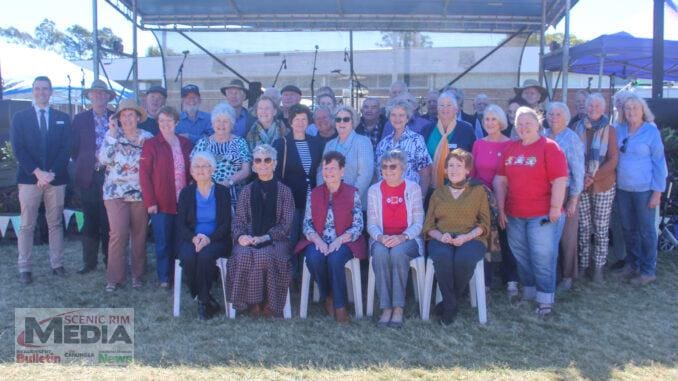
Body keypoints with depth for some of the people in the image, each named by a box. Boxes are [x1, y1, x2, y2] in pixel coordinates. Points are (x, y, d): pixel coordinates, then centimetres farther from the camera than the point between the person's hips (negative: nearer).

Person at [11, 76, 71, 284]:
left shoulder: (63, 118, 11)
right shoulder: (20, 117, 7)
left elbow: (65, 149, 3)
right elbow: (18, 149, -1)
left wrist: (51, 173, -9)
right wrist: (38, 173, -13)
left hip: (56, 179, 1)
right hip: (29, 178, -1)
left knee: (56, 223, 6)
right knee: (27, 226, 0)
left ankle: (57, 264, 13)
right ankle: (24, 269, 6)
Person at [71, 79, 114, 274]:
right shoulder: (80, 119, 8)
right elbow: (74, 149, 9)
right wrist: (84, 165, 2)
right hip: (88, 177, 1)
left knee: (109, 220, 2)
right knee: (90, 220, 5)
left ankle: (110, 259, 12)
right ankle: (89, 261, 13)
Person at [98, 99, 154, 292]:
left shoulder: (147, 137, 5)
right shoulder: (112, 135, 5)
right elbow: (103, 159, -10)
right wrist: (112, 134, -12)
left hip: (140, 193, 1)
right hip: (116, 192, -1)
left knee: (140, 234, 5)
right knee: (118, 234, -11)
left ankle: (137, 274, 20)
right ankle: (114, 277, 2)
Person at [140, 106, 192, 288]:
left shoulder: (185, 144, 10)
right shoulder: (151, 144, -1)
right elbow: (144, 174, -5)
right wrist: (150, 201, -11)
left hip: (182, 203, 3)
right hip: (161, 204, -3)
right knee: (163, 243, 3)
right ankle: (164, 278, 15)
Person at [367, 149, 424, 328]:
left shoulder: (413, 188, 5)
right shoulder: (374, 190, 9)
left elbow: (418, 223, -1)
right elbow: (371, 224, 4)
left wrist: (402, 237, -20)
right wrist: (380, 237, -18)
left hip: (407, 238, -1)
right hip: (382, 239, 1)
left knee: (398, 252, -35)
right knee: (380, 253, -33)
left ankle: (398, 308, -28)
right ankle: (386, 308, -28)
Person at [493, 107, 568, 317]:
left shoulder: (549, 147, -6)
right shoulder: (510, 149, 10)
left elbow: (559, 180, -11)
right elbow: (500, 180, 10)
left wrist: (555, 208, -15)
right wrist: (501, 209, 6)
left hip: (541, 215, -5)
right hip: (514, 214, 6)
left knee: (542, 257, -2)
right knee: (521, 256, 13)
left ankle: (545, 299, 10)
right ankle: (528, 293, 27)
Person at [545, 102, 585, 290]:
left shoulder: (571, 138, -8)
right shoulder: (543, 136, 5)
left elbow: (578, 171, -10)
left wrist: (574, 199, -12)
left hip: (565, 193, -4)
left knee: (566, 236, 5)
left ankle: (567, 276, 19)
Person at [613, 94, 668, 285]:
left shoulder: (651, 131, -8)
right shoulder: (620, 130, 4)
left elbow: (659, 162, -8)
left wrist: (657, 191, -12)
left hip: (644, 189, -5)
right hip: (623, 188, 5)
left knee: (646, 230, 4)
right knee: (628, 229, 14)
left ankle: (648, 271, 15)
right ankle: (632, 264, 29)